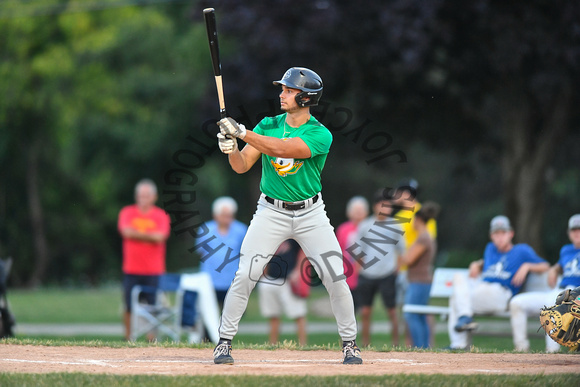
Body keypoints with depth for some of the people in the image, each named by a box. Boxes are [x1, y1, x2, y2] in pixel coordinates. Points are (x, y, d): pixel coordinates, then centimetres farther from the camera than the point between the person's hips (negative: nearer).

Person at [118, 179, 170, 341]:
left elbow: (160, 237, -10)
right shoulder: (127, 212, 8)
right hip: (131, 270, 0)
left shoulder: (161, 215, 5)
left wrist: (137, 233, -7)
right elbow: (126, 232, -9)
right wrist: (149, 235, -6)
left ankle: (152, 338, 4)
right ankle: (128, 337, 8)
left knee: (153, 305, -4)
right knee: (128, 306, -1)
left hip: (154, 271, 0)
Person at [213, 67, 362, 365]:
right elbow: (242, 166, -4)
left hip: (310, 214, -2)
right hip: (271, 213, 2)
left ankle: (349, 343, 12)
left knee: (336, 279, -5)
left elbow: (282, 148, -29)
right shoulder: (268, 125, 0)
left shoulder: (320, 135, -14)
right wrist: (231, 148, -26)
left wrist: (241, 132, -33)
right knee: (244, 276, -10)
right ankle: (224, 341, 2)